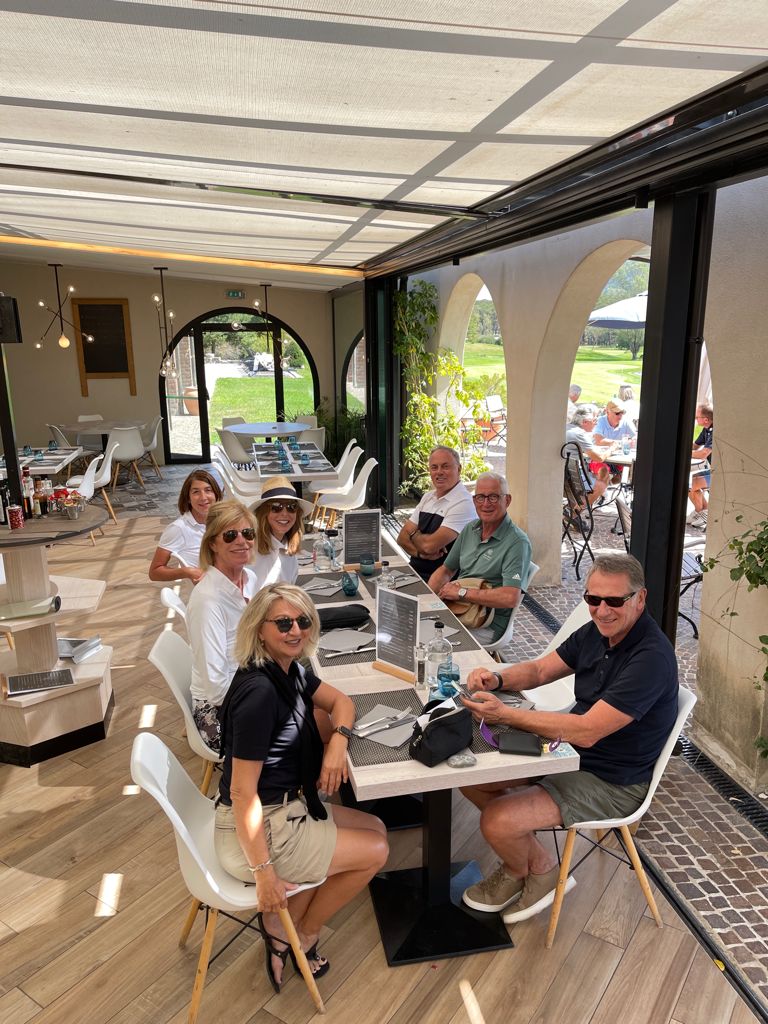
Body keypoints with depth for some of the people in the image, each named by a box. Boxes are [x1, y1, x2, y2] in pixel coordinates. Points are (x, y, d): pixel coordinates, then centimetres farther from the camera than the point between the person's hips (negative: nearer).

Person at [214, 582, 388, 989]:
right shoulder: (259, 690, -29)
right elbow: (242, 792, -26)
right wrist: (263, 873, -20)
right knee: (375, 851, 3)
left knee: (376, 829, 15)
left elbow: (341, 701, 12)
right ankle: (302, 937, 23)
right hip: (256, 830, -9)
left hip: (287, 806, 9)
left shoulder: (291, 670, -1)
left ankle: (280, 921, 17)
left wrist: (338, 742, -9)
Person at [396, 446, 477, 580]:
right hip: (414, 572, 7)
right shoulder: (428, 497, 12)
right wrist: (420, 552, -12)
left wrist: (413, 533, 1)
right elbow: (402, 537, 8)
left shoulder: (464, 503, -14)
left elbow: (429, 545, -20)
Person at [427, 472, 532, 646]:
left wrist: (461, 592, -19)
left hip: (487, 625, -7)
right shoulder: (470, 529, 10)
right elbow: (446, 570, 18)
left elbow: (511, 597, -26)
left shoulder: (517, 542, -15)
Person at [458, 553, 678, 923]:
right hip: (567, 752, 9)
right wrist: (497, 679, -15)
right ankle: (535, 863, 17)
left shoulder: (652, 657, -27)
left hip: (610, 782, -8)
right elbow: (539, 670, 7)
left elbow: (586, 731, -31)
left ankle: (531, 870, 17)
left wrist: (505, 714, -33)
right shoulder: (596, 631, -2)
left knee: (496, 822, -18)